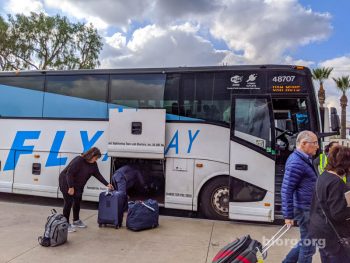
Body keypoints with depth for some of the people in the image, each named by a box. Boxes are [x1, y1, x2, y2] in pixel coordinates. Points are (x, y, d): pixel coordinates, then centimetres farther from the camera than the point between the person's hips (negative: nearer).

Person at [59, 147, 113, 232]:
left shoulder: (93, 164, -5)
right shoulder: (78, 160, -29)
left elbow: (97, 174, 2)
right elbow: (69, 173, -28)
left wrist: (107, 184, -2)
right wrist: (71, 187, -27)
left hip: (78, 185, 8)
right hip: (66, 182, -8)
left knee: (77, 201, 14)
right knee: (68, 202, -8)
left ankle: (76, 221, 30)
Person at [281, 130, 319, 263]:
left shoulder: (304, 159, 10)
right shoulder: (296, 162, -22)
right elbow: (286, 190, -24)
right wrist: (288, 215, -21)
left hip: (308, 208, 10)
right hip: (304, 210, -10)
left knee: (306, 241, 21)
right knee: (309, 244, 5)